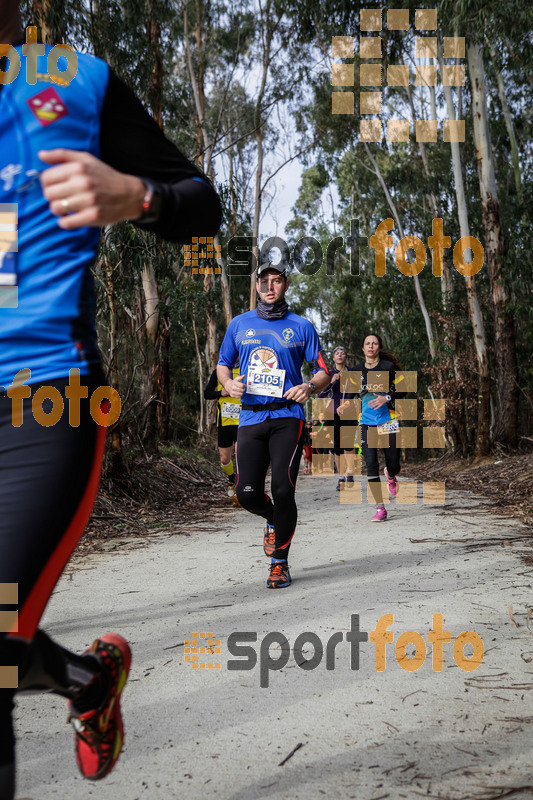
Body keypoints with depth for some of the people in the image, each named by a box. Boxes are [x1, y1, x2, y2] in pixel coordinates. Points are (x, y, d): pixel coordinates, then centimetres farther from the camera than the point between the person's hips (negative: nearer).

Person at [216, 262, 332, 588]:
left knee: (283, 490, -14)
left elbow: (324, 372, 8)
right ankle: (275, 520, 30)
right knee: (248, 493, -7)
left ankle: (280, 563, 4)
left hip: (288, 417, -2)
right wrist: (229, 383, -2)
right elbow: (223, 363, 21)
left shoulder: (301, 326, 7)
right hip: (251, 418, 2)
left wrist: (309, 387, -15)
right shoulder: (239, 324, 14)